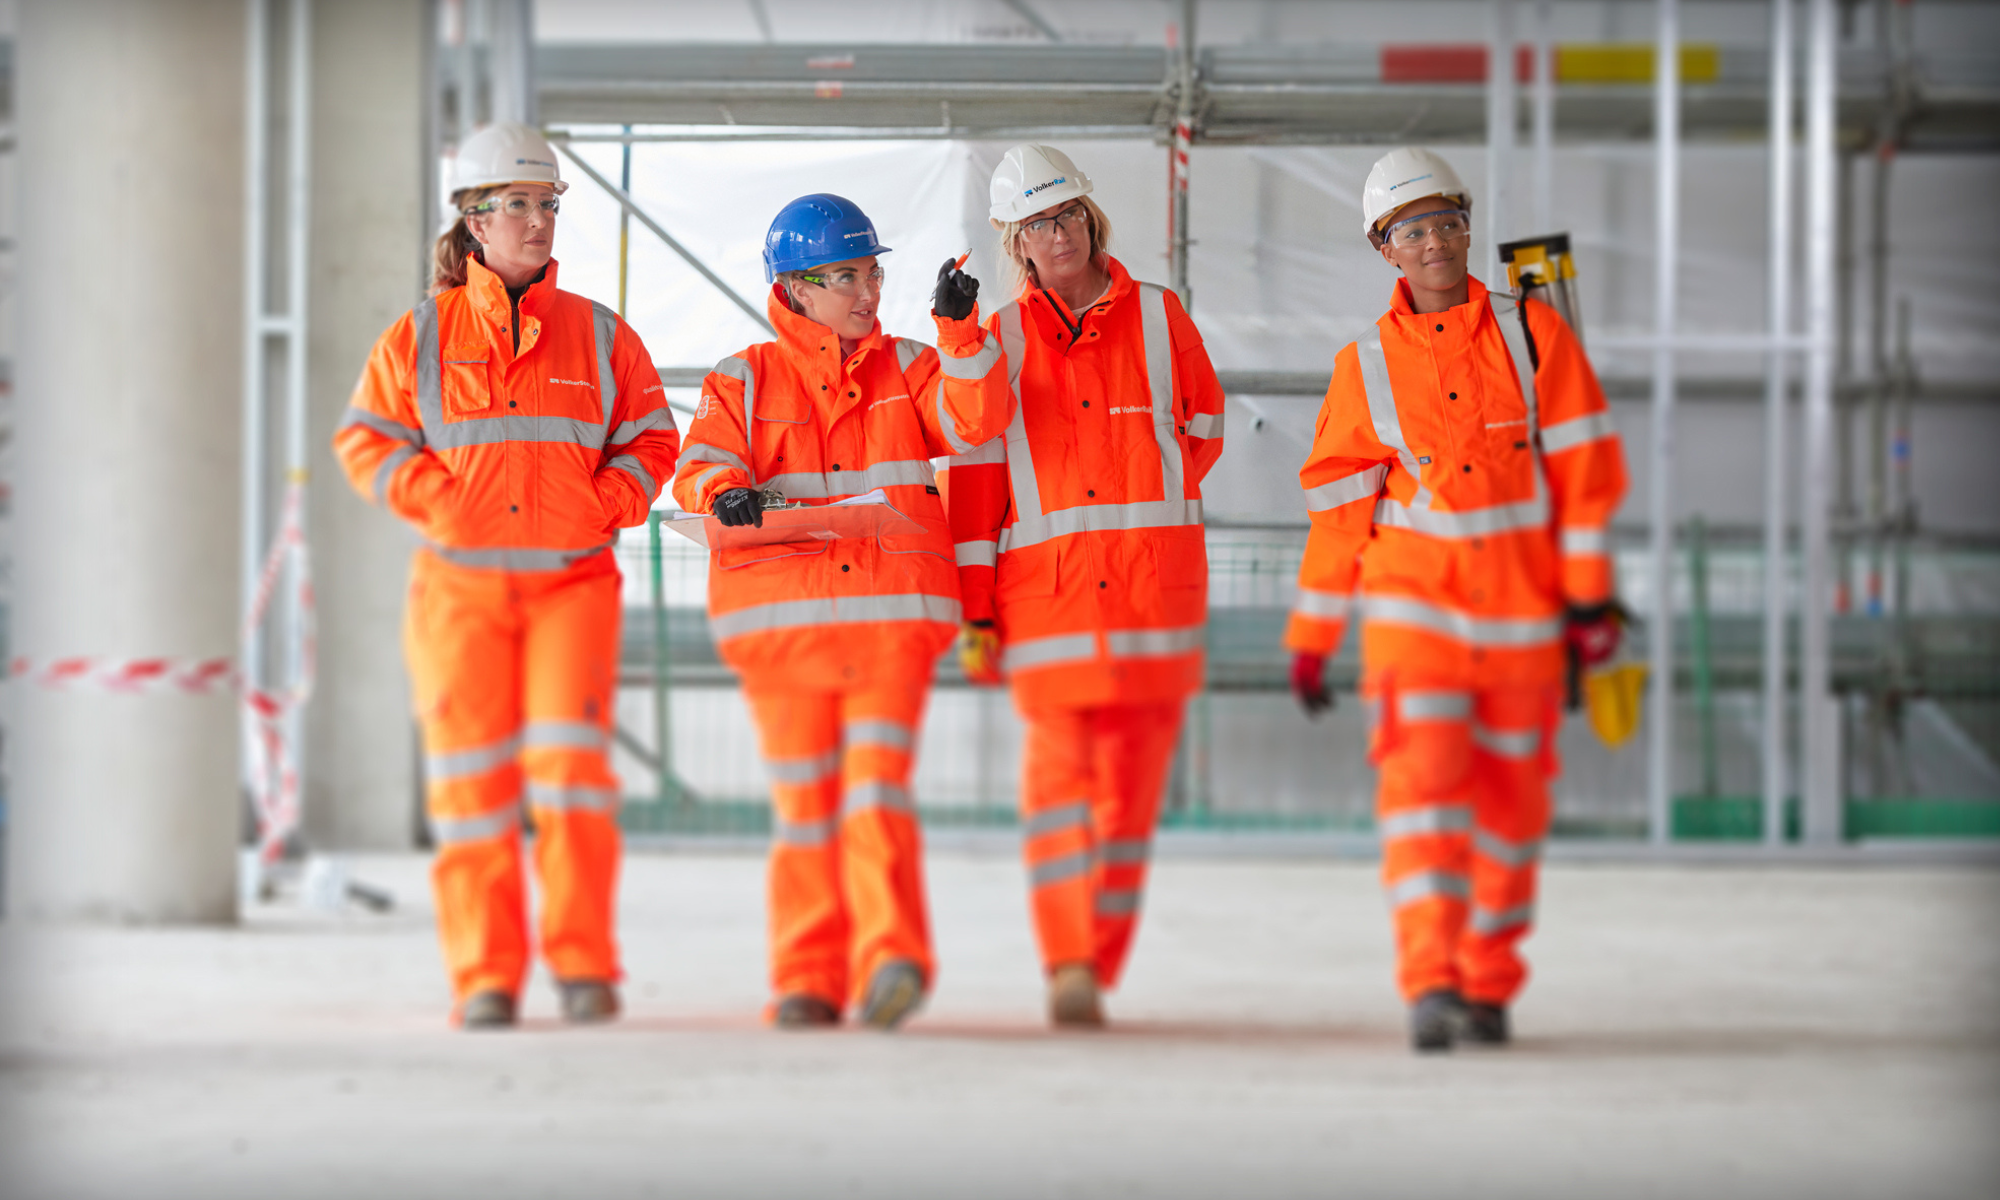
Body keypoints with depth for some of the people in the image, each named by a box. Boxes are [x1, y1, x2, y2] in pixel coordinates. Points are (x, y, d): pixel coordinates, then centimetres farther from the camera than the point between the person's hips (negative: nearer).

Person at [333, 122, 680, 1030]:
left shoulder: (599, 335, 9)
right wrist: (439, 505, -7)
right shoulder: (422, 335, 7)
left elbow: (650, 441, 12)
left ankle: (582, 964, -7)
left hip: (572, 580, 0)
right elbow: (366, 439, 6)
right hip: (459, 584, 0)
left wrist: (604, 507, -4)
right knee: (470, 775, -1)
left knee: (570, 757, -13)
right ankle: (485, 978, 5)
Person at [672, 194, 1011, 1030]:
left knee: (877, 781, -14)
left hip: (892, 615, 0)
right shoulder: (742, 382, 9)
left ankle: (892, 963, -21)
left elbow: (975, 422, -3)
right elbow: (699, 466, -3)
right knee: (804, 798, 3)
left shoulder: (907, 370, 13)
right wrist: (727, 493, -26)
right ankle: (808, 981, 10)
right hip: (781, 620, 0)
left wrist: (960, 331, -16)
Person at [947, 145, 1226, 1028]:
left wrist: (1145, 506, 13)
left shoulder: (1158, 319, 9)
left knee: (1132, 784, 2)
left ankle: (1097, 965, 11)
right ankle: (1067, 963, -15)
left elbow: (1200, 434, 21)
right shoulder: (1001, 341, 8)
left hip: (1155, 590, 1)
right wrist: (974, 610, 2)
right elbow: (975, 481, 7)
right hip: (1044, 586, -1)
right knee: (1059, 764, -14)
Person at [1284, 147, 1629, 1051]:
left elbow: (1583, 467, 2)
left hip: (1522, 607, 1)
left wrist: (1588, 595, -3)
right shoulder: (1366, 366, 3)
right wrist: (1310, 637, 9)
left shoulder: (1532, 336, 2)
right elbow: (1338, 510, 8)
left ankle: (1487, 984, 21)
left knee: (1510, 798, 6)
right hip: (1413, 597, -1)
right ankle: (1429, 983, -20)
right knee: (1422, 776, -17)